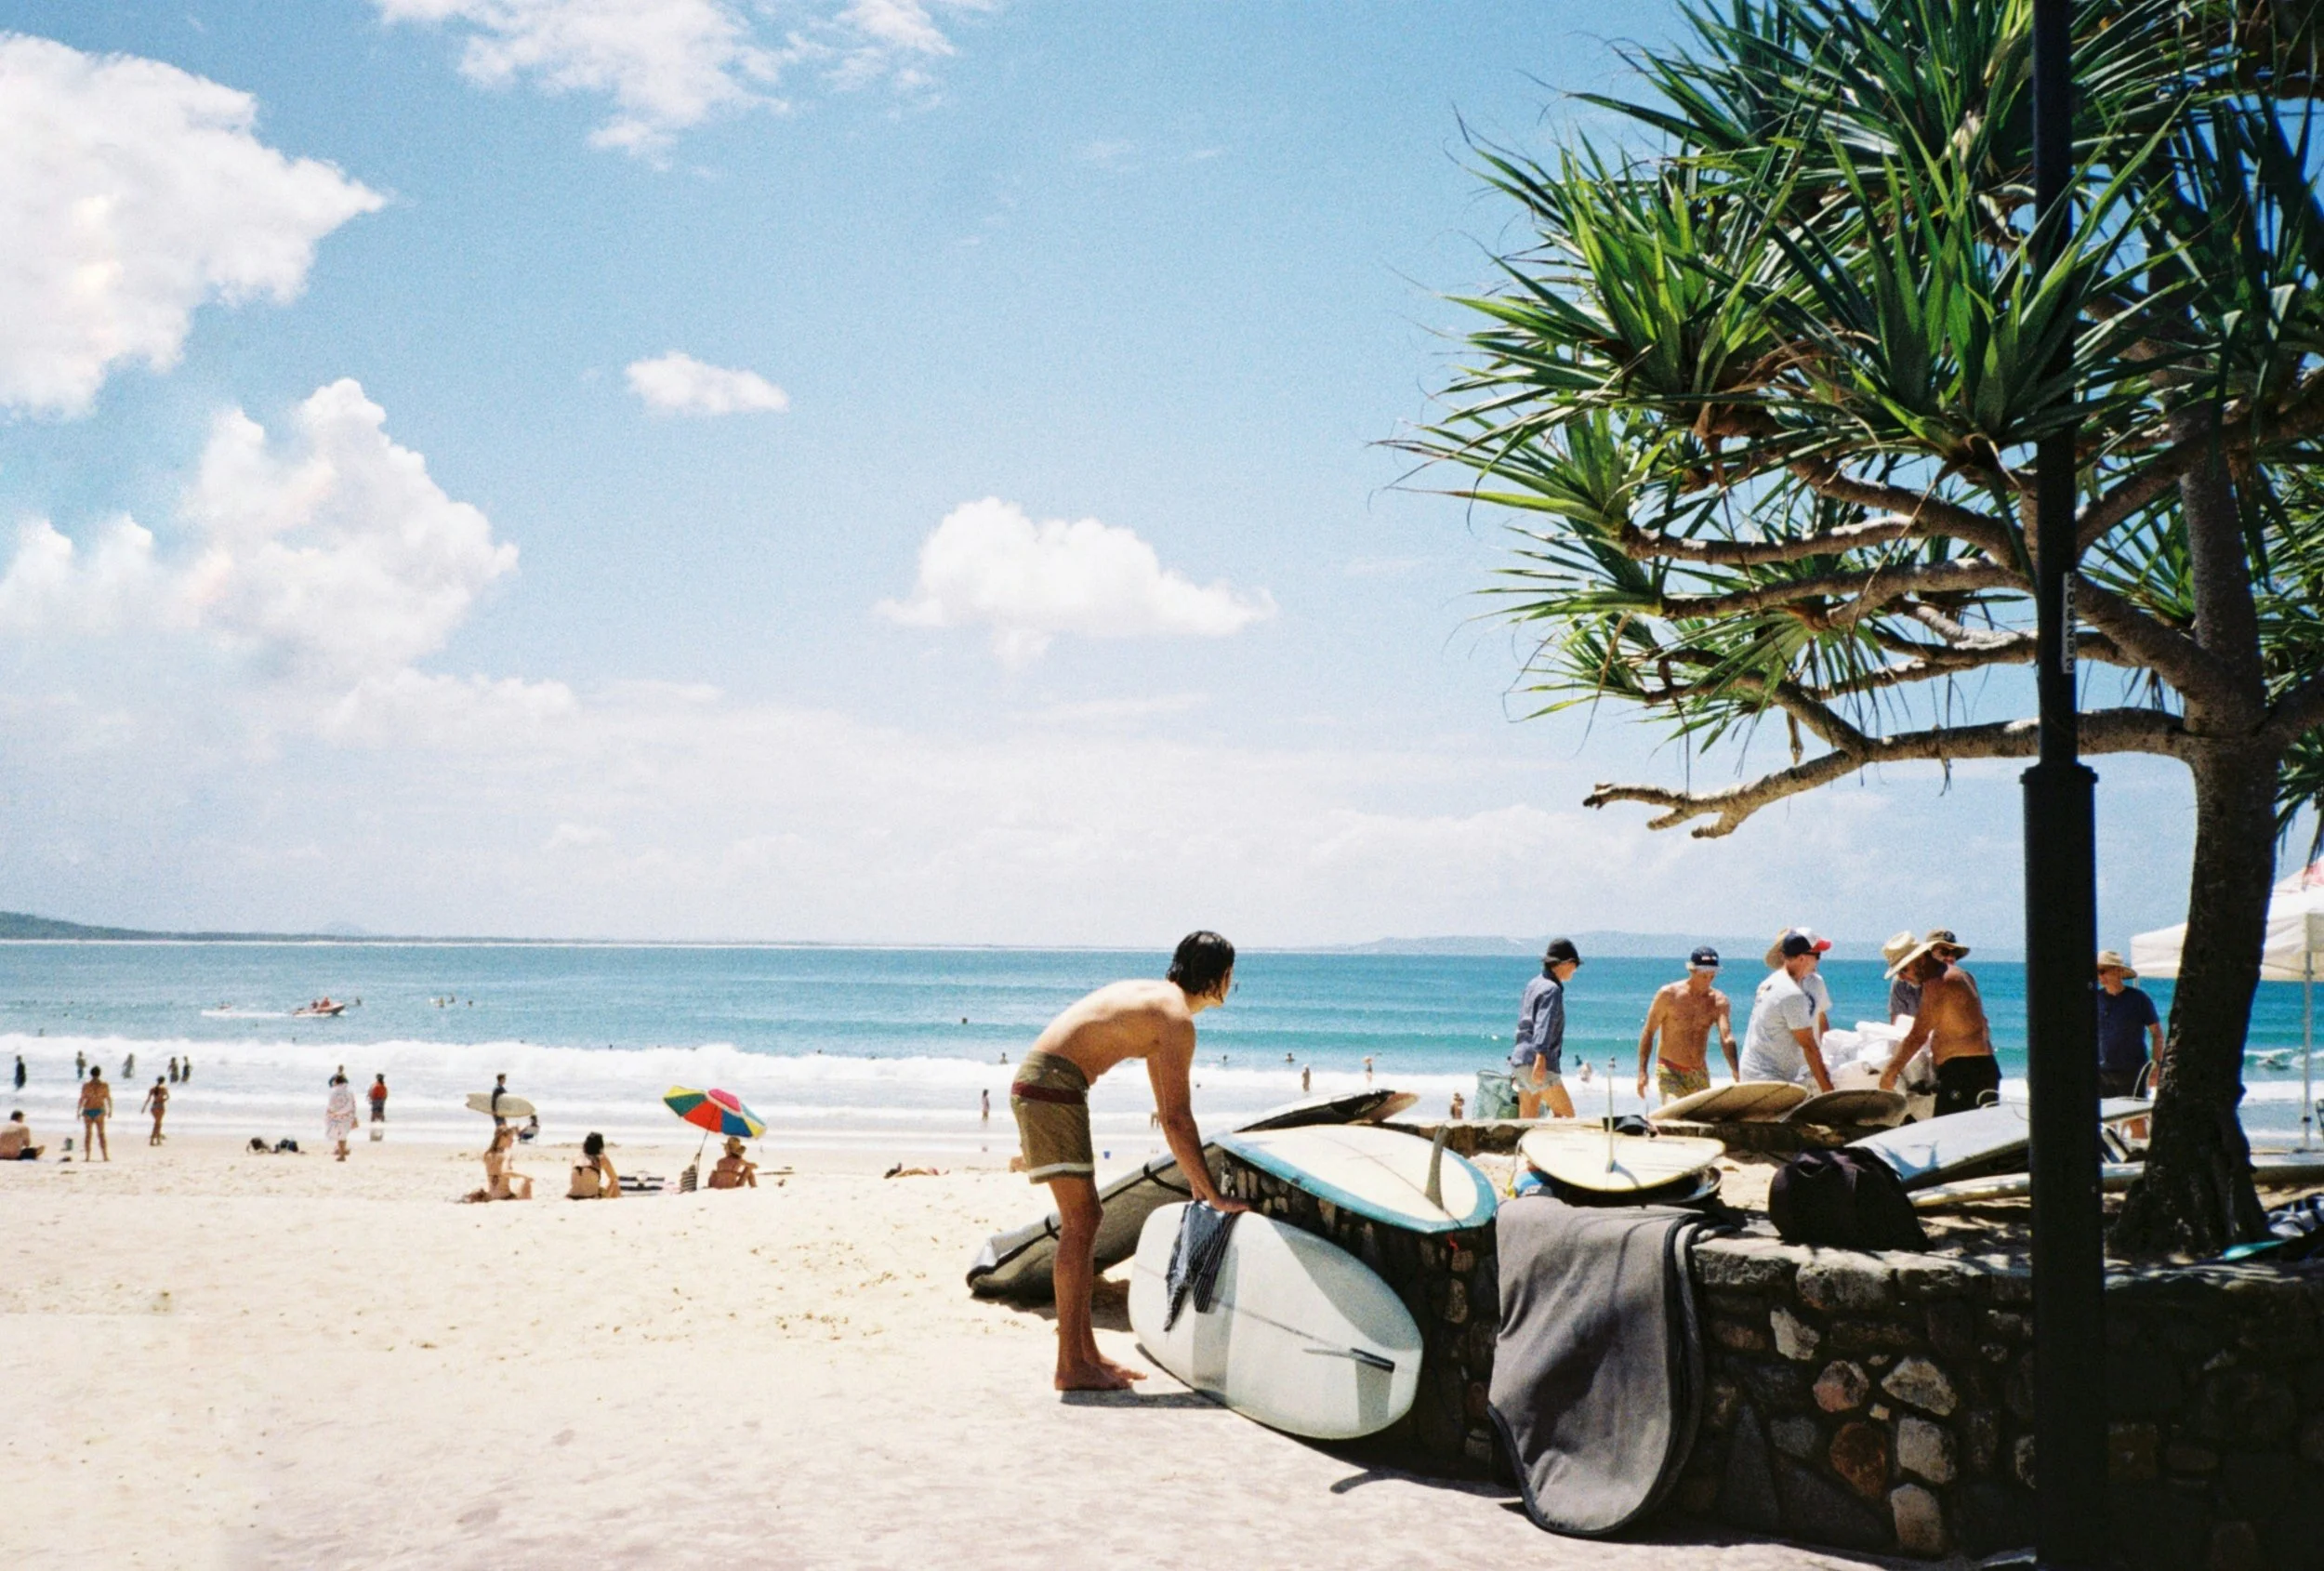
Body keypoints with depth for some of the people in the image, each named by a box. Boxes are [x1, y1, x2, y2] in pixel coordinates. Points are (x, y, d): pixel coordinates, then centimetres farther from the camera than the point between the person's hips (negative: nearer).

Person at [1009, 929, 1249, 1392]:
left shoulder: (1157, 999, 20)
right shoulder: (1177, 1020, -10)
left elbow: (1166, 1106, 27)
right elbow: (1177, 1119, -15)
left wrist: (1195, 1181, 29)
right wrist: (1213, 1195, -9)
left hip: (1038, 1084, 10)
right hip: (1052, 1083, -10)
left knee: (1083, 1220, 13)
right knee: (1079, 1223, -9)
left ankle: (1086, 1353, 19)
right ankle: (1070, 1366, -8)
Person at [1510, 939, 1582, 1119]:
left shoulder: (1534, 984, 18)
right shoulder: (1552, 990, -10)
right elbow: (1543, 1026, -23)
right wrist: (1540, 1059, -32)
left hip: (1520, 1060, 9)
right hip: (1536, 1063, -9)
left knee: (1528, 1120, 6)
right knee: (1566, 1114, -5)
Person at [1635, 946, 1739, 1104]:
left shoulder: (1718, 1001, -3)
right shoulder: (1668, 995, -8)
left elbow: (1727, 1038, -17)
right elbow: (1648, 1032, -3)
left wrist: (1736, 1072, -33)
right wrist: (1642, 1071, -9)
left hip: (1700, 1073, 4)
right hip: (1669, 1071, -4)